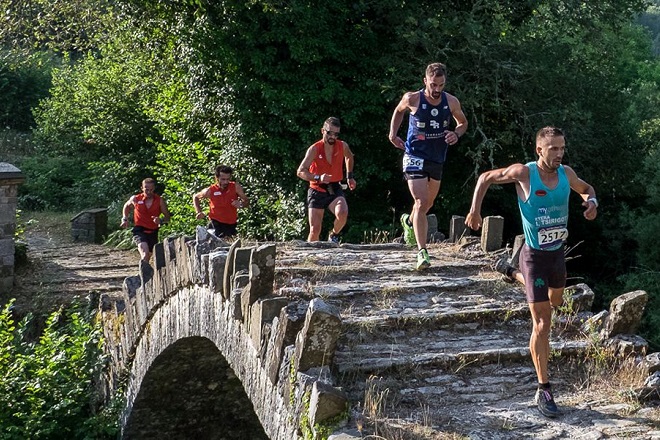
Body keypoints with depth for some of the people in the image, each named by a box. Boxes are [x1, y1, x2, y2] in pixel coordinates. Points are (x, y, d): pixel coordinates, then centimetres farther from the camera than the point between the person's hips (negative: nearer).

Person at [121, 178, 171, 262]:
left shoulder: (160, 201, -3)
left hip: (153, 232, 3)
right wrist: (125, 219, 9)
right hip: (139, 231, -3)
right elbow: (126, 206, 20)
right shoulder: (135, 199, -2)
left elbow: (167, 217, 0)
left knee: (148, 257, 15)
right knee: (145, 252, -28)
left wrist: (161, 220, -22)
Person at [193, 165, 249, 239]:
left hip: (232, 224, 2)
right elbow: (195, 197, 9)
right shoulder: (210, 190, -11)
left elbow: (247, 202, -2)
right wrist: (198, 212, -3)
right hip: (216, 223, -2)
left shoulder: (236, 187, -11)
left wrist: (241, 204, -25)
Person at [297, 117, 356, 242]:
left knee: (342, 214, -29)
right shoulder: (314, 149, -13)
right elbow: (300, 172, -20)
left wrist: (349, 176, 19)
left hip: (335, 190, 2)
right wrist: (318, 178, -34)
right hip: (317, 191, -1)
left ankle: (334, 235, 1)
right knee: (315, 230, -7)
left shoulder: (342, 146, -3)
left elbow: (349, 157, 24)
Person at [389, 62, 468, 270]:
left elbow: (463, 123, 10)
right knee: (421, 202, -18)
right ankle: (422, 251, -16)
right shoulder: (412, 99, -13)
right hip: (415, 156, -4)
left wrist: (456, 134, -11)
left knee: (428, 203, 21)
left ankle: (409, 221, 54)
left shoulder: (452, 102, -7)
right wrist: (393, 133, -2)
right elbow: (399, 110, 10)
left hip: (437, 159, 4)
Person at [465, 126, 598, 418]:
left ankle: (513, 274, 57)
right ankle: (543, 390, -5)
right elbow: (485, 178, -3)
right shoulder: (524, 173, -17)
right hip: (535, 255, -6)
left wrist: (591, 201, -6)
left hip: (558, 252, 6)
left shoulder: (566, 173, -4)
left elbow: (586, 188, 17)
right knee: (542, 323, -10)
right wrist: (474, 210, -12)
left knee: (554, 302, 32)